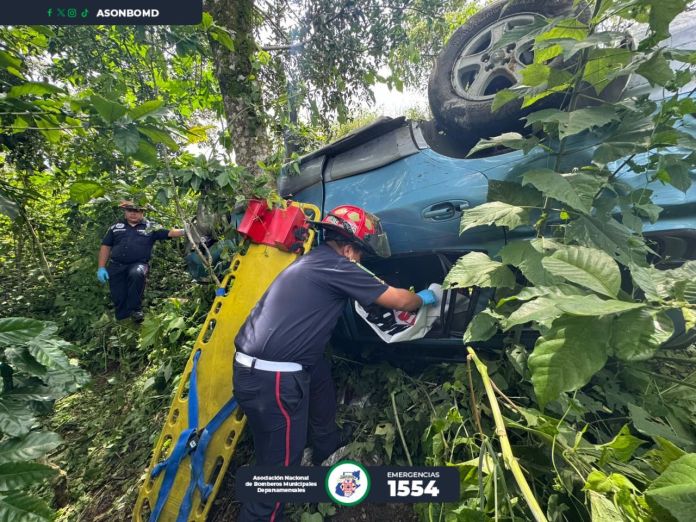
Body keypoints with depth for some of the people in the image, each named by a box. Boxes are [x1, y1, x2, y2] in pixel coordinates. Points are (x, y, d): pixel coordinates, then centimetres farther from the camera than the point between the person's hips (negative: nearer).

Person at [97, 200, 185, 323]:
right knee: (118, 297, 0)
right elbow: (105, 247, 15)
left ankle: (135, 309, -21)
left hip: (138, 264, -3)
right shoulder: (116, 227, 15)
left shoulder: (151, 227, 7)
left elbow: (170, 233, -4)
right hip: (116, 266, 4)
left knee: (137, 274, -37)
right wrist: (101, 268, 7)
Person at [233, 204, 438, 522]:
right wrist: (424, 298, 14)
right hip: (273, 378, -10)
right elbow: (398, 300, -8)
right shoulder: (336, 266, -15)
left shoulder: (313, 260, 13)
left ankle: (331, 455, 51)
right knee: (279, 463, 6)